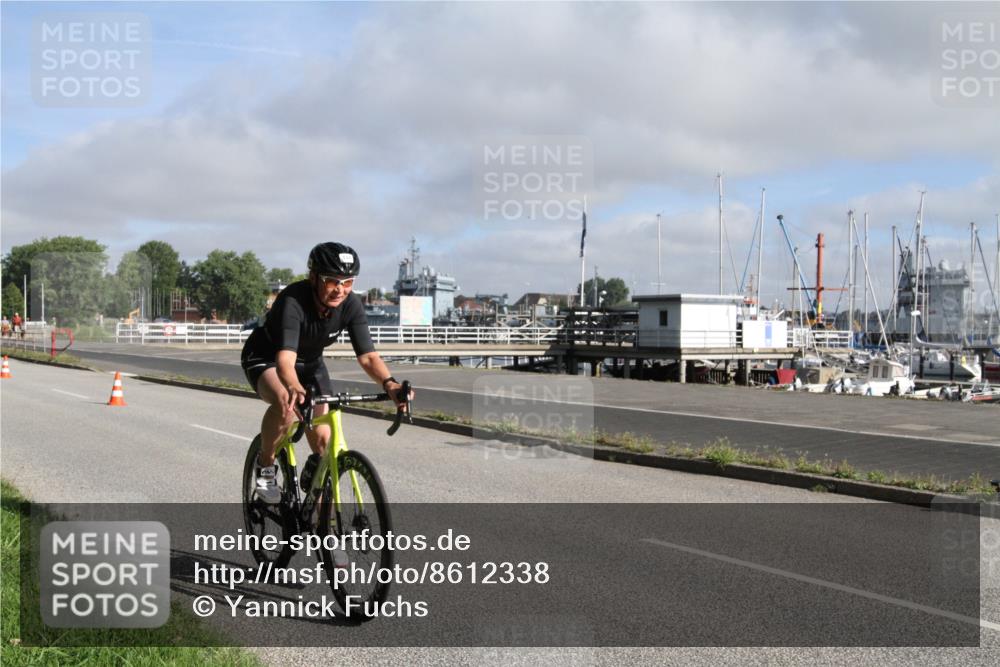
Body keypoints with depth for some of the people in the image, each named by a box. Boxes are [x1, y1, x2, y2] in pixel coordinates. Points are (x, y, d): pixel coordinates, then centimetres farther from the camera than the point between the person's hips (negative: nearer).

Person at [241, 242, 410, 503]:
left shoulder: (351, 305, -23)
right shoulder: (293, 301, -36)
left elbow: (367, 356, -27)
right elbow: (285, 360, -47)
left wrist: (388, 383, -48)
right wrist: (294, 389, -69)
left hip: (310, 363, 5)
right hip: (265, 357, -5)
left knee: (323, 442, -4)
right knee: (287, 405, -37)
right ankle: (265, 465, -9)